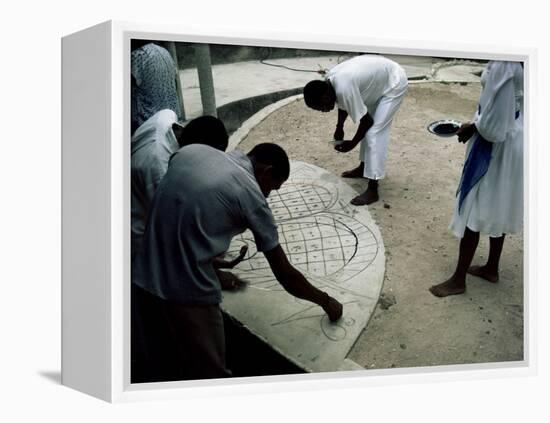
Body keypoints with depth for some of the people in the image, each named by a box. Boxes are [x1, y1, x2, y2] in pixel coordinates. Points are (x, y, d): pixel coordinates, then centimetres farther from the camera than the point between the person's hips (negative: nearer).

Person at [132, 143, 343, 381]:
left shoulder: (192, 151, 9)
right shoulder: (251, 194, -6)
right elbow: (285, 276, -1)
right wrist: (325, 301, 16)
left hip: (144, 279, 7)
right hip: (188, 293, -7)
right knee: (211, 375, 12)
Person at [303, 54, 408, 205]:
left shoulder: (344, 88, -34)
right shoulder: (329, 80, -8)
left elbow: (367, 120, -24)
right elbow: (343, 104, 14)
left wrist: (352, 144, -11)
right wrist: (339, 127, 14)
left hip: (394, 84, -9)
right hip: (380, 79, 9)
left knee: (375, 132, -14)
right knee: (368, 129, 19)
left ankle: (372, 190, -13)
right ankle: (363, 167, 37)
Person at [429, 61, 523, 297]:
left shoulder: (505, 63, -29)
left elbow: (492, 125, -26)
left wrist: (472, 127, -7)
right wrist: (478, 124, 7)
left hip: (498, 147, -9)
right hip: (516, 141, 9)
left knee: (473, 210, 3)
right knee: (498, 207, 22)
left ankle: (459, 279, 16)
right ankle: (491, 268, 38)